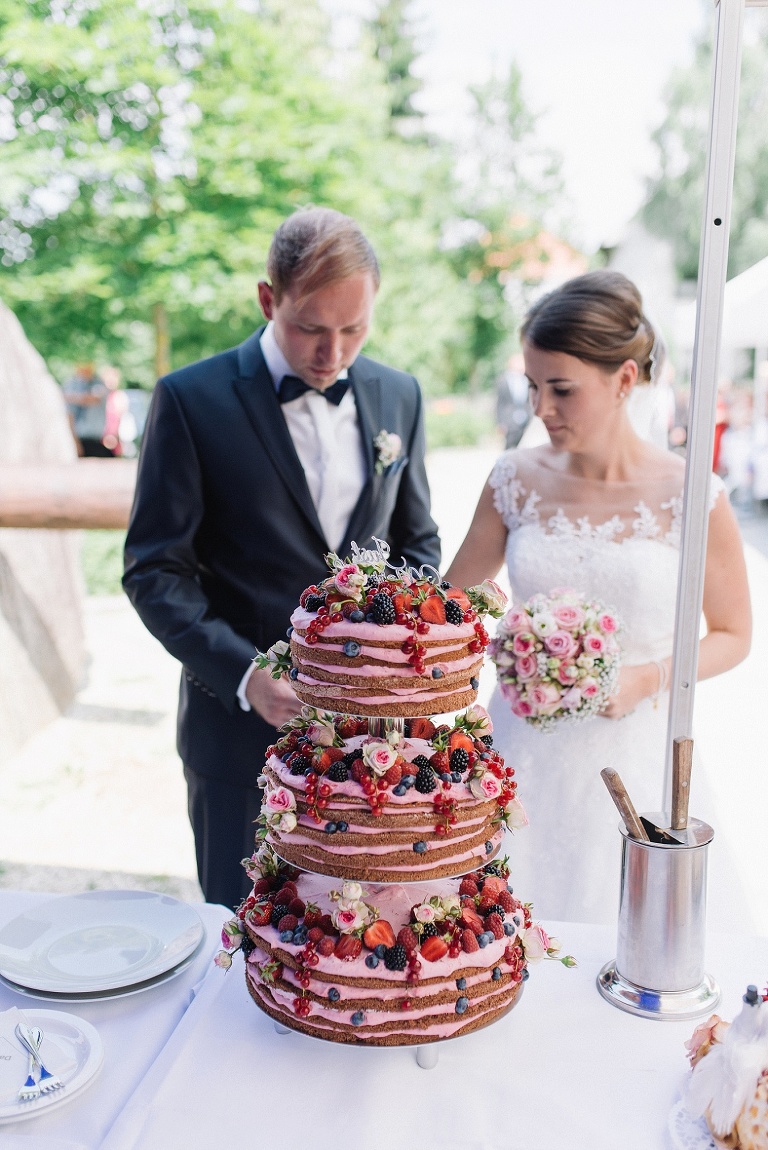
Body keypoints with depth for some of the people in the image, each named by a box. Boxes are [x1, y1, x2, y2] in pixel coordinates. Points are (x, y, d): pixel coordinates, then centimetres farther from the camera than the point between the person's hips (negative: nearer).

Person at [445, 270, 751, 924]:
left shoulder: (690, 497, -9)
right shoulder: (515, 481, -3)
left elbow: (733, 635, 1)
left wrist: (649, 678, -13)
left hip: (633, 756, -2)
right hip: (524, 752, 2)